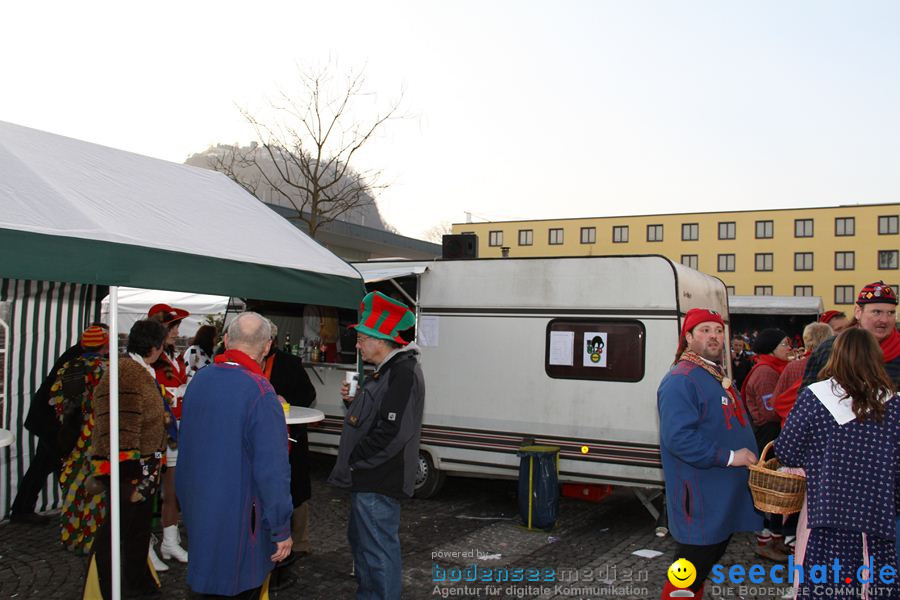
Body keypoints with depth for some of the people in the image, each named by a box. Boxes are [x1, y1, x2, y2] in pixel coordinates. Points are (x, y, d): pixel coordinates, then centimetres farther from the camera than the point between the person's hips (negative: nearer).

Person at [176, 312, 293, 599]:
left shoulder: (199, 379, 1)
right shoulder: (260, 393, -22)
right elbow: (272, 470, -23)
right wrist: (281, 530, -13)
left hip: (197, 510, 7)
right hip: (239, 519, -7)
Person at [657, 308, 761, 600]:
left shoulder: (718, 377, 15)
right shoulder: (680, 380, -19)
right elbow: (678, 438, -30)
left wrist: (749, 455, 14)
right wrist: (729, 457, -23)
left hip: (725, 499, 10)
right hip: (700, 502, -10)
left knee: (708, 560, 20)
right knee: (688, 575, 0)